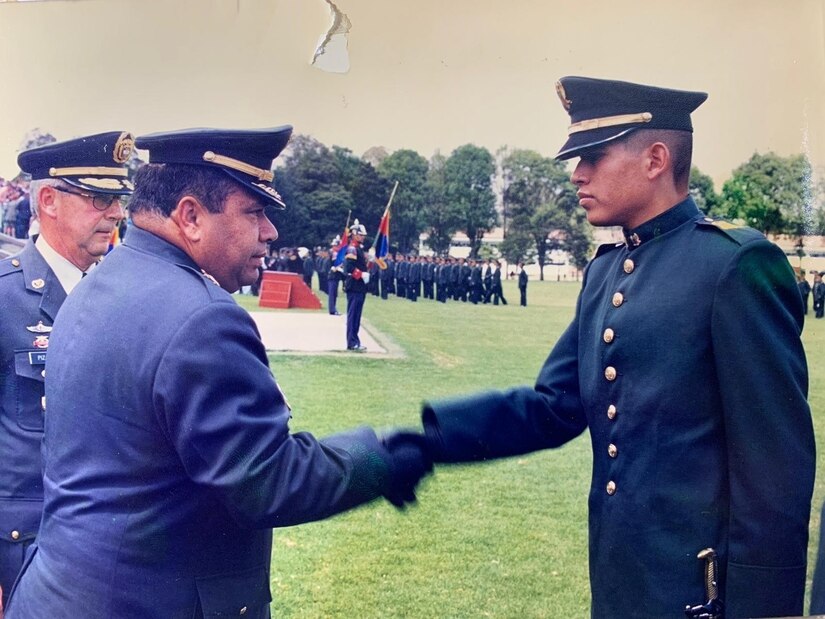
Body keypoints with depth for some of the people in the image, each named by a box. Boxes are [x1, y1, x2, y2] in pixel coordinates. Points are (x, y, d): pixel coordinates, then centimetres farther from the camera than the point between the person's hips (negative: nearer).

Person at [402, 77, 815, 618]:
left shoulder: (738, 264, -15)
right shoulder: (605, 272, 8)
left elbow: (778, 456, -17)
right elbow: (554, 407, 5)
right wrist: (431, 432, -7)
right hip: (616, 575, 8)